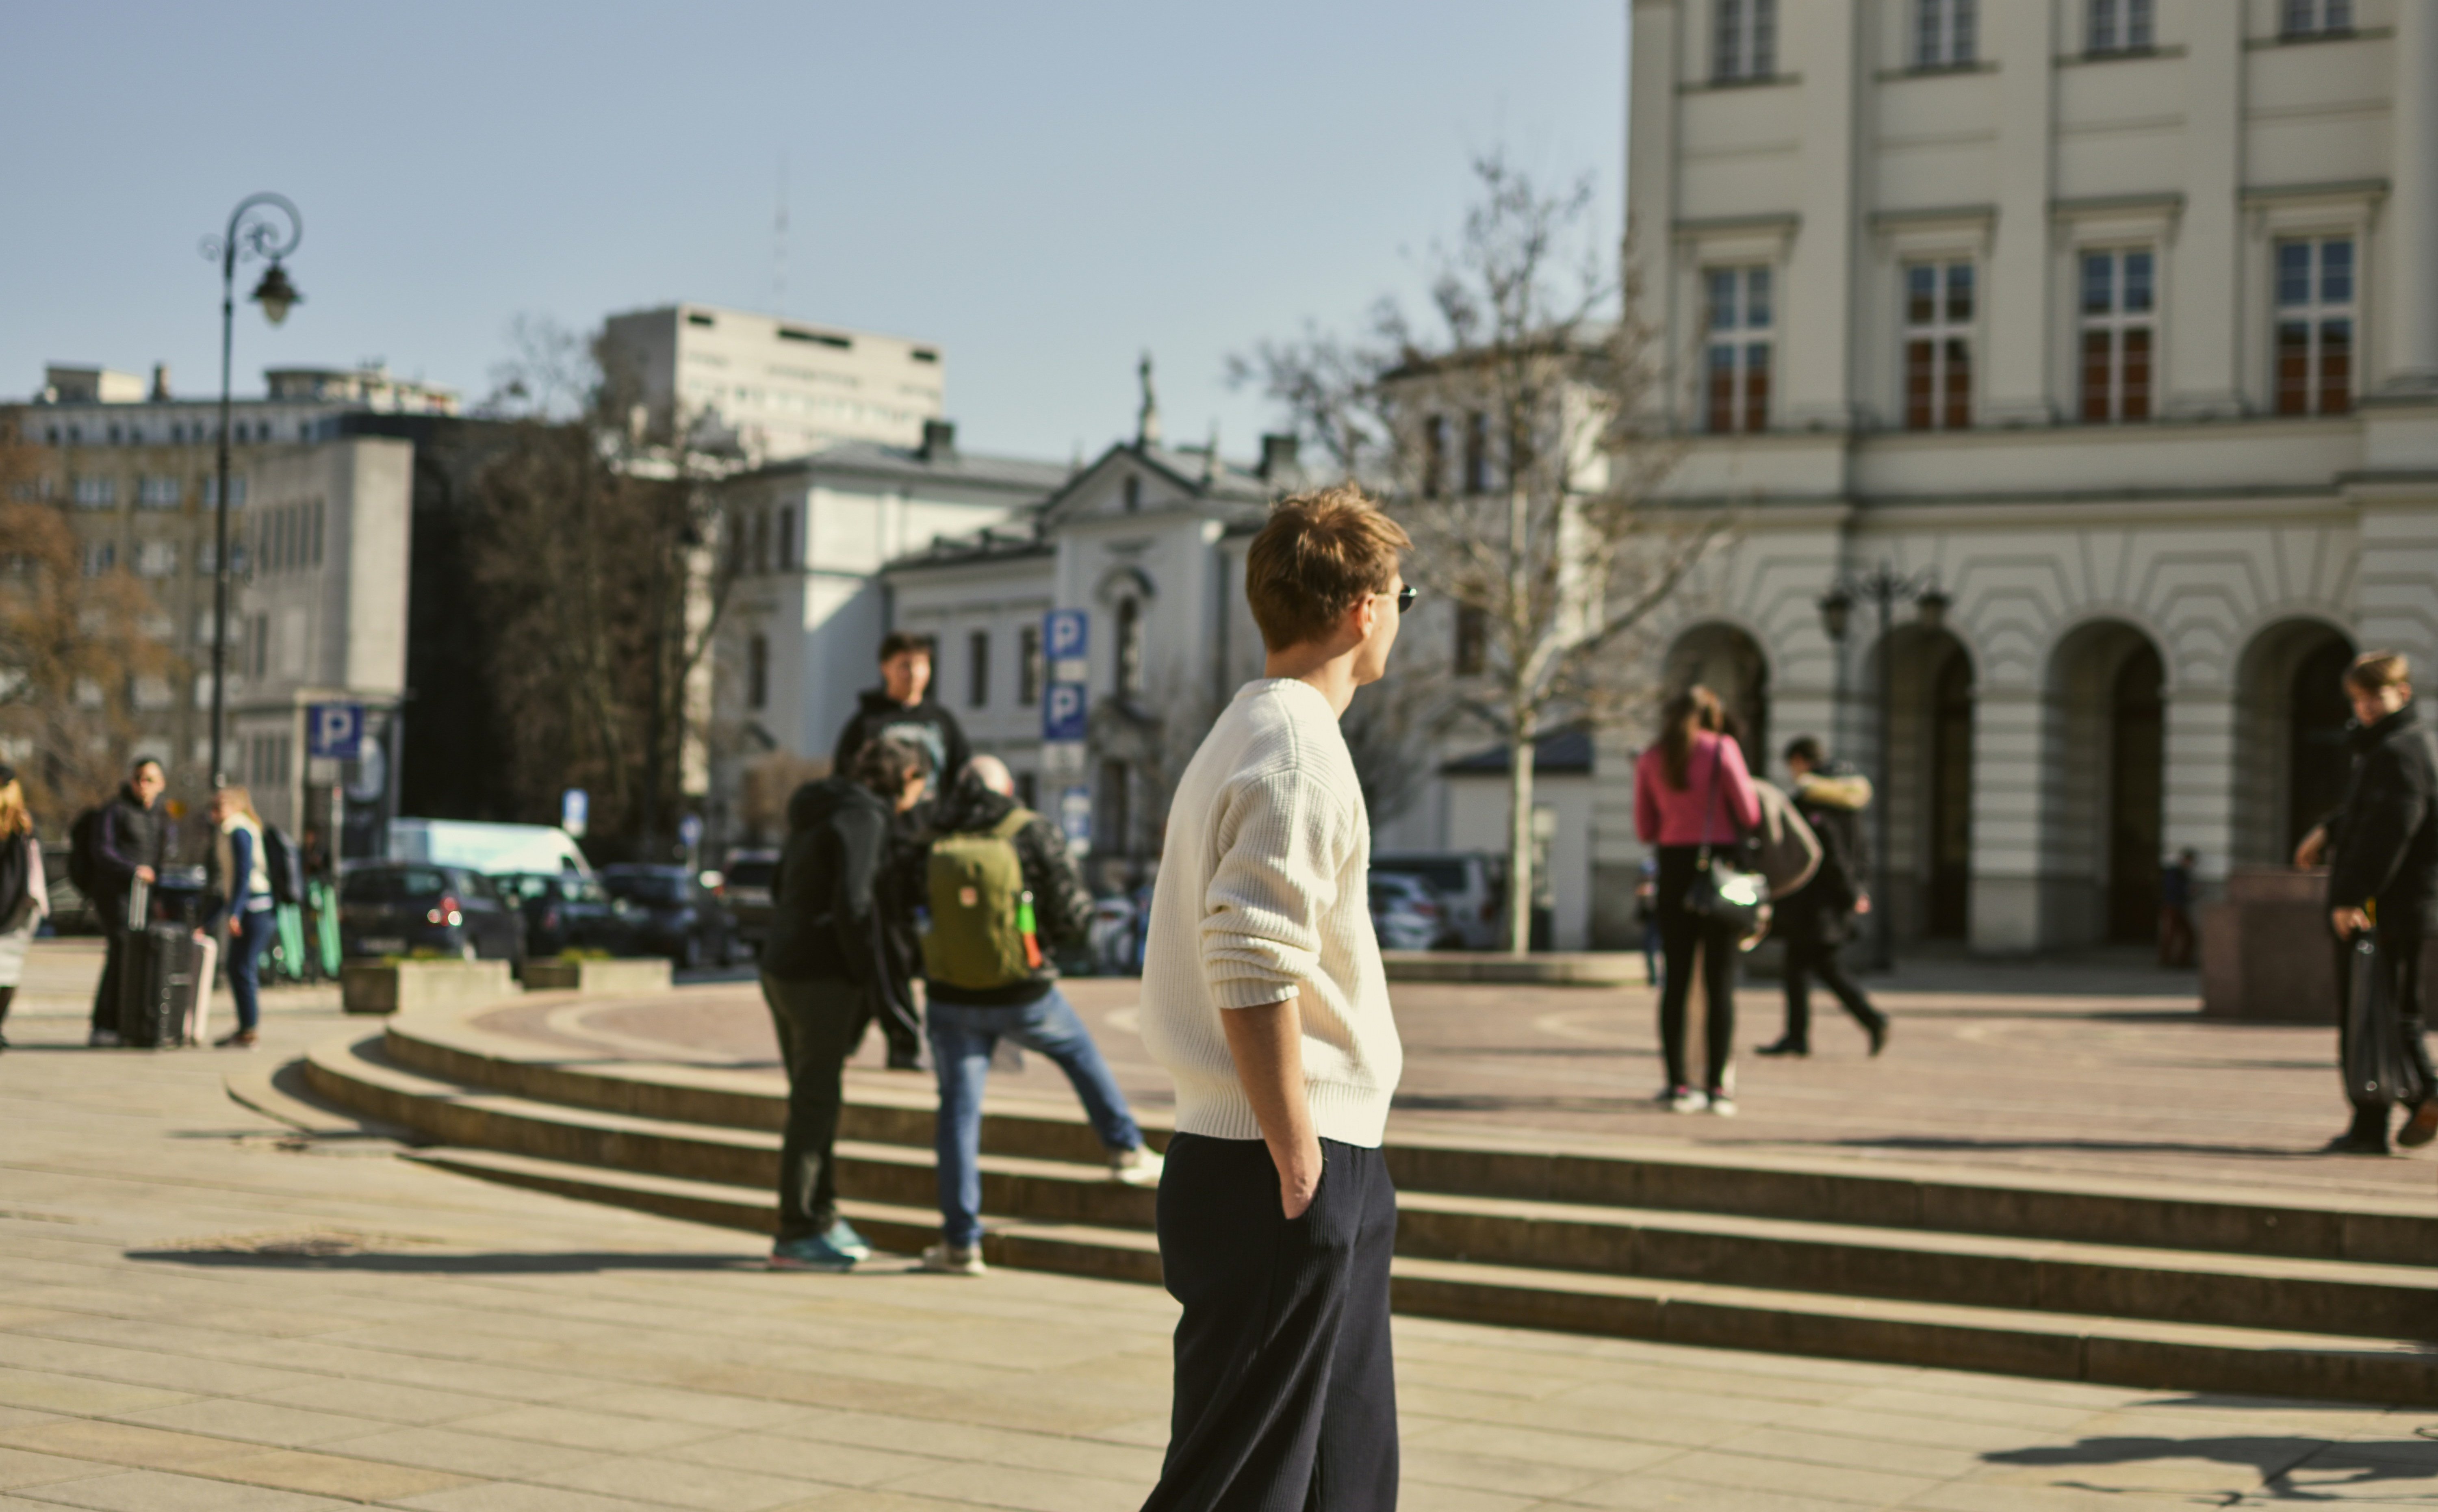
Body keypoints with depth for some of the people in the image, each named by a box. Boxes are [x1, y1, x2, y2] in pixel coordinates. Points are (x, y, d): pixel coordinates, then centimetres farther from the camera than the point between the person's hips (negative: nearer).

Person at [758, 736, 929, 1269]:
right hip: (821, 977, -9)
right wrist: (876, 983, -13)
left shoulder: (821, 810, 15)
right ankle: (797, 1236, 0)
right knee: (815, 1103, -4)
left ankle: (820, 1218, 25)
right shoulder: (863, 818, -13)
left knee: (813, 1098, 17)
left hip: (780, 966, 9)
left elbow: (782, 885, 23)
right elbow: (851, 905, -23)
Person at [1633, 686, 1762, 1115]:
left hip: (1674, 865, 3)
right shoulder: (1722, 750, -4)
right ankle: (1718, 1086, -1)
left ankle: (1678, 1084, 2)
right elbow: (1749, 814, -5)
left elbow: (1645, 830, 7)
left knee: (1676, 980, 5)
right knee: (1720, 980, 1)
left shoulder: (1650, 760, 6)